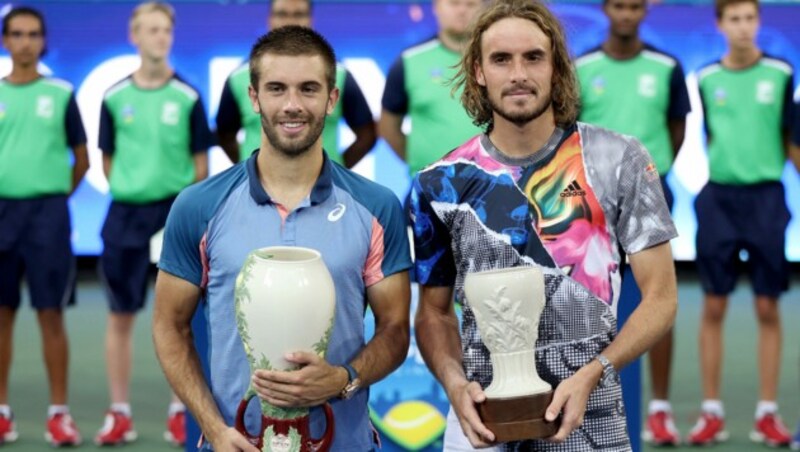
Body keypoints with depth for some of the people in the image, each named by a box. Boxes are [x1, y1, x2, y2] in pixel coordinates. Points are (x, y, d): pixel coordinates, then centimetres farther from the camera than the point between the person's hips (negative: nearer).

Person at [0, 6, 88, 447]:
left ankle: (59, 413, 2)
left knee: (51, 313, -3)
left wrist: (55, 195, 5)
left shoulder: (61, 94, 4)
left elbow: (82, 159, 10)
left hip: (47, 212, -2)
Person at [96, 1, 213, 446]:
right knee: (121, 315, 5)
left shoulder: (187, 98, -2)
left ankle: (180, 411, 10)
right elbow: (108, 157, 12)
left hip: (176, 208, -2)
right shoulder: (114, 97, 3)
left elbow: (200, 162, 1)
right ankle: (120, 413, 13)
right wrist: (127, 188, 2)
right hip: (126, 210, 2)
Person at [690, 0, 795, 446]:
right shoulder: (706, 79, 5)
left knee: (768, 308, 2)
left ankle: (767, 413, 8)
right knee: (713, 307, 2)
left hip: (766, 196, -1)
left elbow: (792, 137, 4)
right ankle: (712, 412, 10)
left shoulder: (780, 74, 1)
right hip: (718, 196, 1)